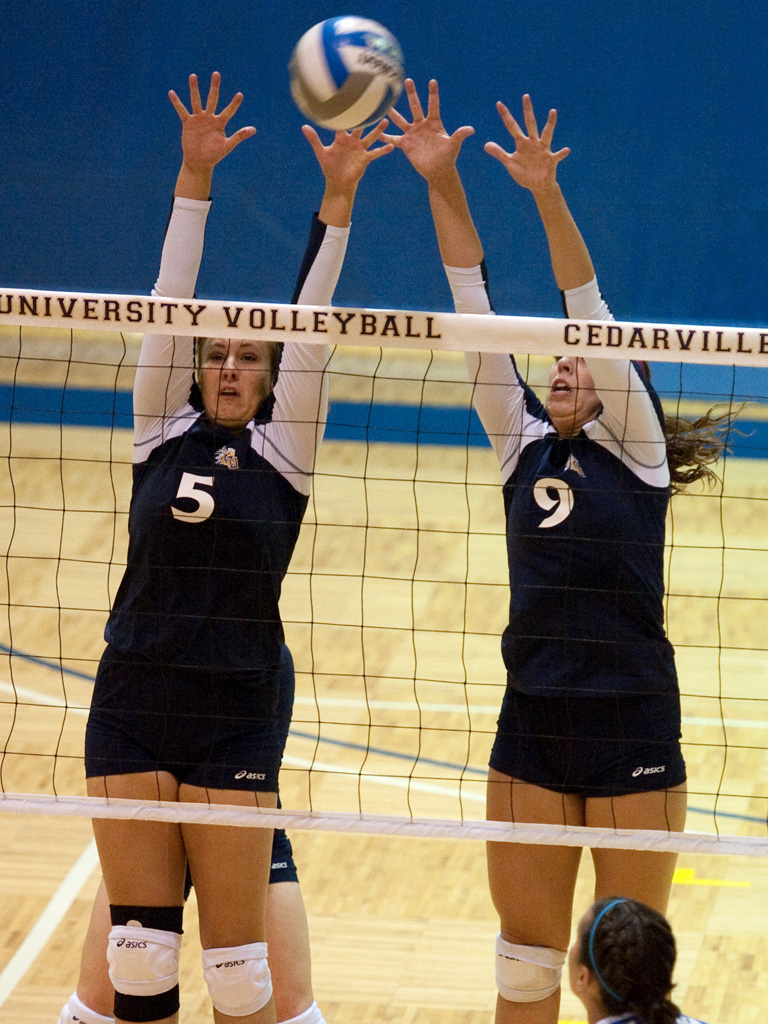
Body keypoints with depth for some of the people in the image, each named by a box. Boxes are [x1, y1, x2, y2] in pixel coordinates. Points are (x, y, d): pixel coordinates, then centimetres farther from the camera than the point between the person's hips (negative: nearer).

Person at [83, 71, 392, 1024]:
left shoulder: (283, 454, 3)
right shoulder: (161, 436, 6)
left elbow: (308, 328, -5)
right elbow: (168, 304, -1)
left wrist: (337, 198, -13)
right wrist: (194, 176, -9)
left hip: (235, 721, -1)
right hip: (132, 706, 1)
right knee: (140, 945, 2)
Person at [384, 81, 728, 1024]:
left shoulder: (635, 452, 0)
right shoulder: (523, 449, 9)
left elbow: (591, 314, -13)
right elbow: (474, 309, 3)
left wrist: (547, 197, -24)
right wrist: (442, 184, -5)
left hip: (633, 730, -4)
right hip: (532, 729, 4)